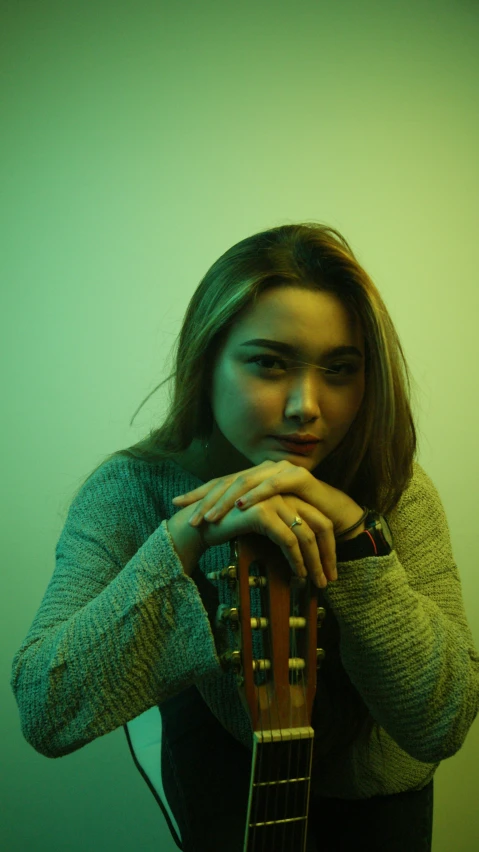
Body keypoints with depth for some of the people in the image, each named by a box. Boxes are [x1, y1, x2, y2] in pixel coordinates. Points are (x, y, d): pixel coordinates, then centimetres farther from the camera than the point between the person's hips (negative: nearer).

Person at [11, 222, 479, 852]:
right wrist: (186, 538, -43)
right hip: (222, 755, 1)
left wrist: (355, 532, -41)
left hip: (372, 781, 0)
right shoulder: (128, 492, -26)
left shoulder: (399, 495, -24)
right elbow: (45, 714, -34)